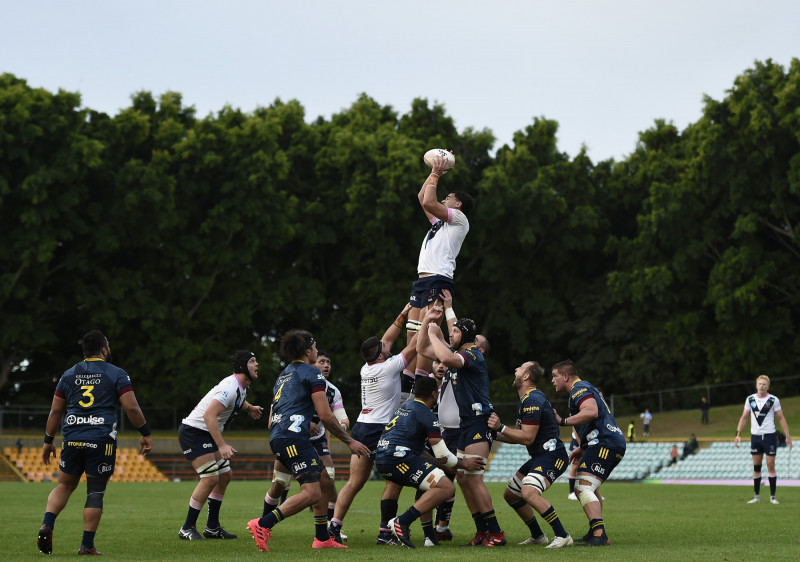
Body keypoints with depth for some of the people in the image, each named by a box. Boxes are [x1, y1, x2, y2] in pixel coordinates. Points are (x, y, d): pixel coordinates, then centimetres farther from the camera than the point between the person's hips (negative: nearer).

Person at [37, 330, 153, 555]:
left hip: (72, 439, 3)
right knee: (95, 491, 3)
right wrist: (145, 433, 5)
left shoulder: (69, 375, 13)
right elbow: (131, 408, -5)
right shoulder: (117, 374, 2)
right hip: (101, 441, -3)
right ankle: (87, 545, 0)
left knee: (65, 485, 18)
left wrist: (48, 442, 21)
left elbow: (56, 411, 14)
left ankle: (47, 525, -3)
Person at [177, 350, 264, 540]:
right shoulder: (230, 387, -23)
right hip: (193, 431, -11)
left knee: (225, 475, 9)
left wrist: (249, 408, 18)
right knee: (210, 478, -17)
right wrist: (222, 445, -37)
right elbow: (209, 415, -33)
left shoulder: (241, 387, 9)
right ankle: (187, 529, -7)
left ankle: (212, 527, 16)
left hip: (206, 435, 11)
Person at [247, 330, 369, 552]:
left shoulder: (284, 375, 26)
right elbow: (325, 415, -7)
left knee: (323, 478, 17)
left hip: (278, 437, 10)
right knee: (311, 493, -17)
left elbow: (272, 419, 28)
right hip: (293, 438, -10)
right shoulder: (312, 373, -1)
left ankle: (322, 538, 17)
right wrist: (349, 441, 1)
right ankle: (263, 524, -26)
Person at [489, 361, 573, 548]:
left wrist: (501, 427, -19)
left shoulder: (532, 400, -18)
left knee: (529, 492, -32)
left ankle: (562, 536, -24)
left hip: (552, 456, -11)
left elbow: (527, 438, -21)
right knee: (510, 494, 16)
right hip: (538, 457, 11)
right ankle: (537, 536, 27)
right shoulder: (524, 400, 16)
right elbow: (517, 436, 23)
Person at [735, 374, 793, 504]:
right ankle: (756, 496, 11)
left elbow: (781, 418, 0)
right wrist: (738, 434, 7)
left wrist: (788, 436, -6)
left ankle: (773, 496, 1)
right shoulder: (750, 399, 5)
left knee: (771, 466, -5)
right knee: (756, 467, 4)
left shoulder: (773, 400, -4)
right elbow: (744, 417, 13)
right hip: (755, 436, 3)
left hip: (769, 435, -3)